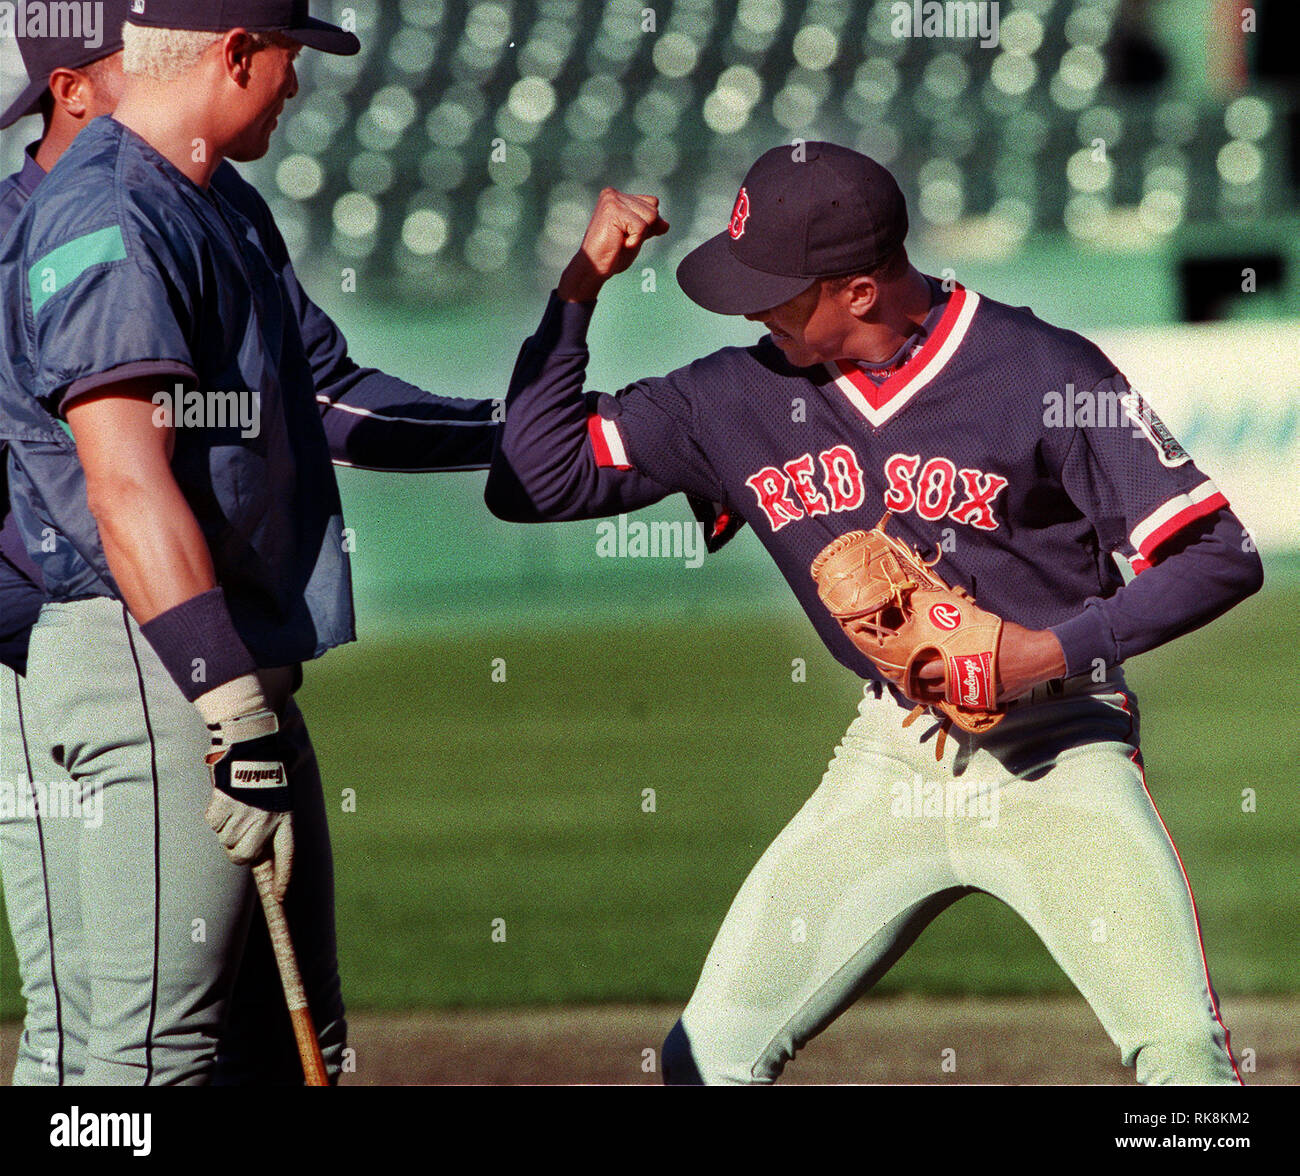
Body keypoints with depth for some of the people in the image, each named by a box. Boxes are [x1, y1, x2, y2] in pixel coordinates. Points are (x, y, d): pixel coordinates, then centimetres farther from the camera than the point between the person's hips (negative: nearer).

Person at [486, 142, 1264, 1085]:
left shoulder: (1043, 372, -13)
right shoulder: (739, 399, 0)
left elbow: (1220, 556, -10)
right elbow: (534, 479, 2)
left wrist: (1060, 649, -19)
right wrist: (580, 288, -4)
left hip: (1058, 757, -4)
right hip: (890, 761, 4)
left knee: (1182, 1050, -21)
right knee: (710, 1055, -1)